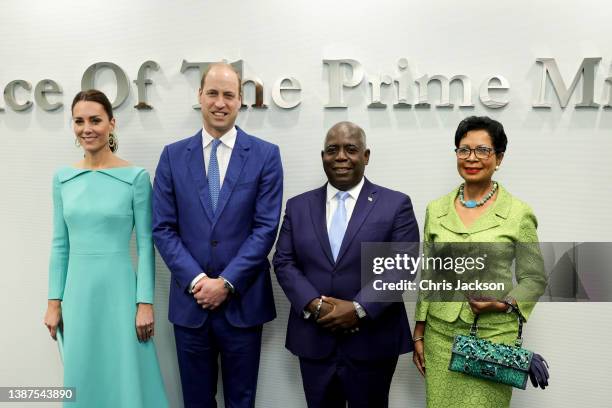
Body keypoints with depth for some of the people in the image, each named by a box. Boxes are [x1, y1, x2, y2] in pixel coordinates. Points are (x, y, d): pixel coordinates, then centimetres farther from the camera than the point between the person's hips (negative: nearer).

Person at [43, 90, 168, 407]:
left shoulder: (135, 177, -7)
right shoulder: (63, 178, 5)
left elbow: (145, 244, -6)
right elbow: (60, 244, 8)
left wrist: (145, 303, -9)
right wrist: (54, 302, 6)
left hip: (119, 290, -4)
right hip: (78, 292, 4)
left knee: (127, 381, 6)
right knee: (82, 380, 15)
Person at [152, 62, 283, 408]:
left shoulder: (265, 155, -2)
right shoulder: (174, 155, 3)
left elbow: (266, 227, -7)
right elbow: (163, 228, 0)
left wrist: (227, 283, -12)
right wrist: (196, 280, -11)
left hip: (243, 301, -1)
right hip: (190, 300, 2)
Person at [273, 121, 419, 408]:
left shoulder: (396, 204, -1)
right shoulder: (298, 206, 8)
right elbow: (283, 262, 3)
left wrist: (359, 309, -17)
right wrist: (314, 305, -13)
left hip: (373, 342, -2)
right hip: (314, 341, 3)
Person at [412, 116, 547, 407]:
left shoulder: (519, 213, -6)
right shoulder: (436, 209, 3)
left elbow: (534, 278, 2)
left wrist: (505, 304, -16)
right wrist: (419, 333, 7)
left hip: (494, 334, -3)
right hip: (440, 333, 3)